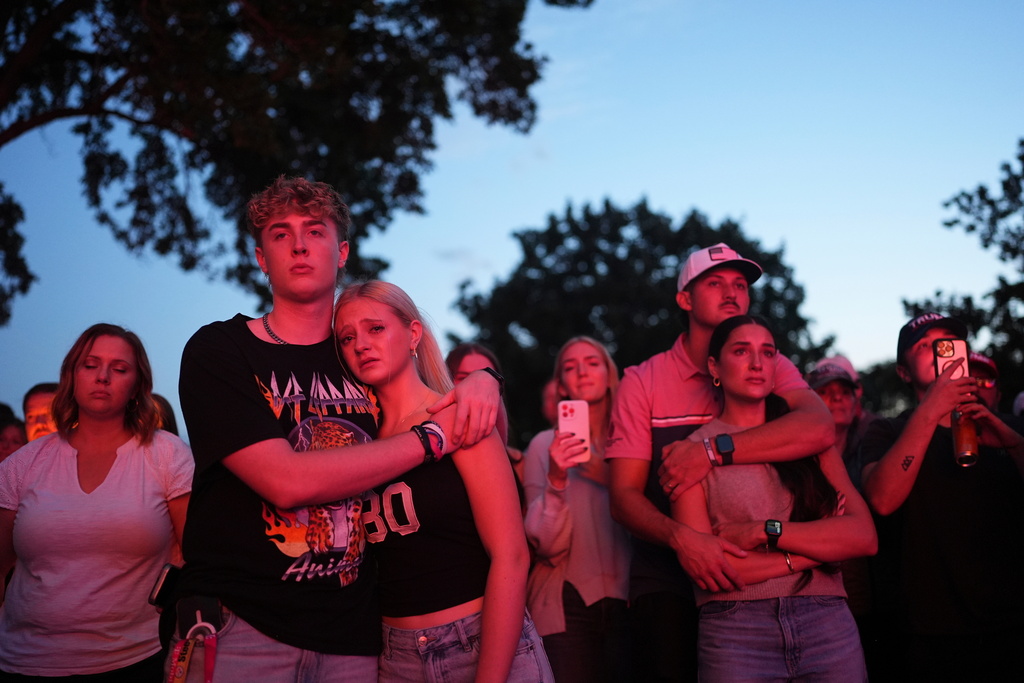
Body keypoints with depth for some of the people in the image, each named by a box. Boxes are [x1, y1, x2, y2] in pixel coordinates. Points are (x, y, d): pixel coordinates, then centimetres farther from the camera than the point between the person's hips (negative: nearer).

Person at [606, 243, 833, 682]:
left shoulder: (770, 368, 4)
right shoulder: (643, 381, 0)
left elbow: (819, 429, -18)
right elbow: (624, 496, -7)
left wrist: (714, 451, -25)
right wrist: (681, 537, -26)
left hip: (756, 578, 1)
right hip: (667, 585, -1)